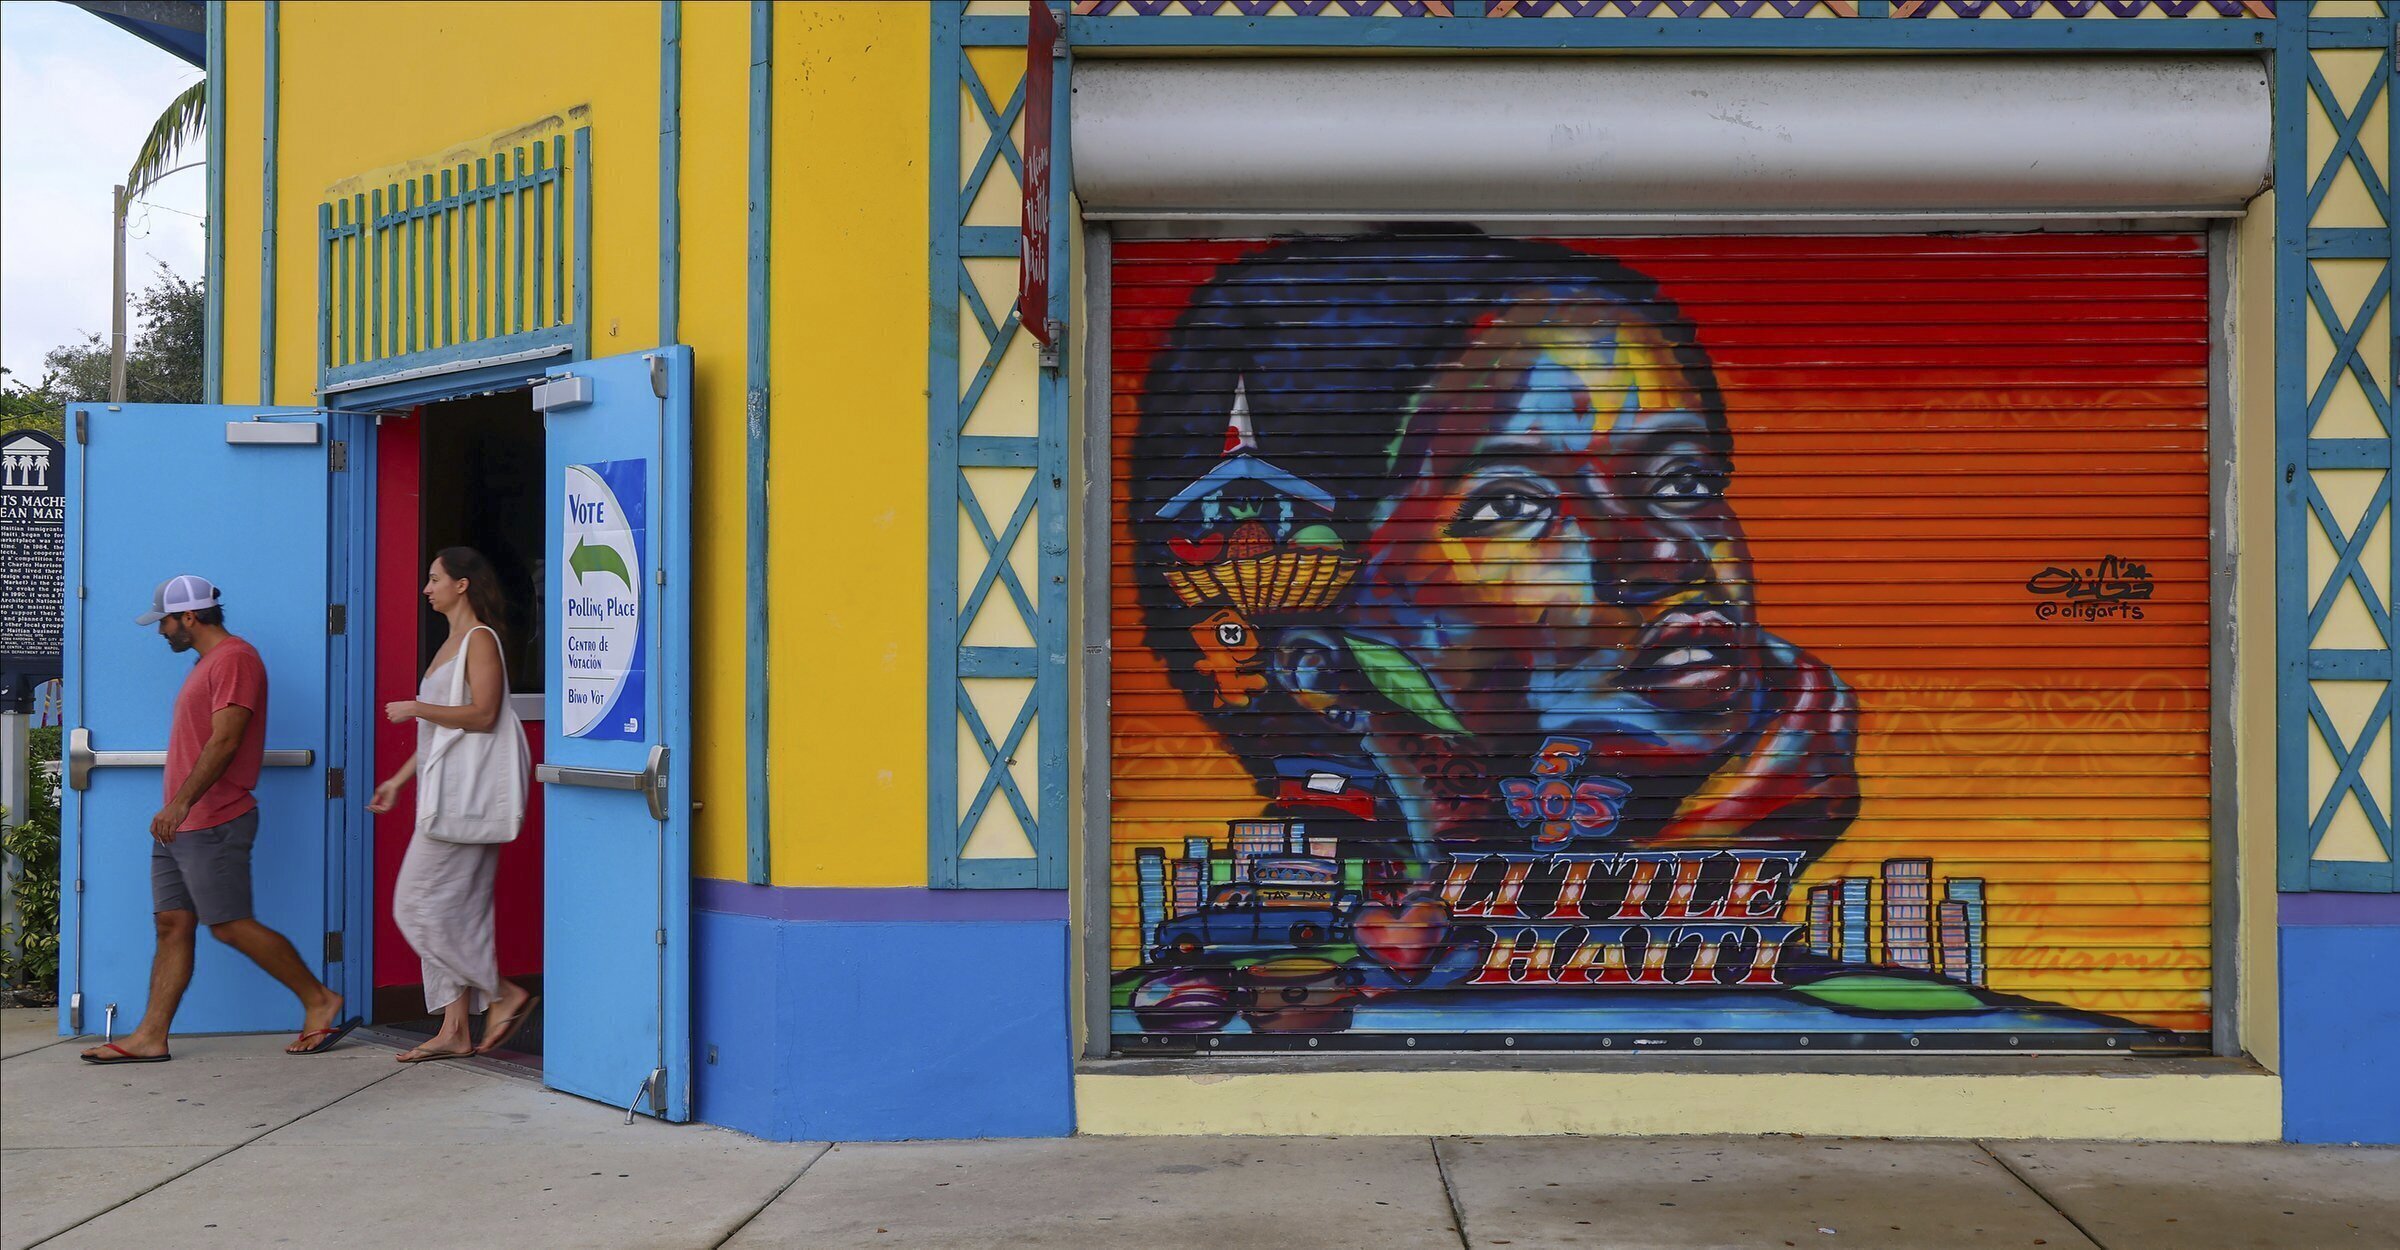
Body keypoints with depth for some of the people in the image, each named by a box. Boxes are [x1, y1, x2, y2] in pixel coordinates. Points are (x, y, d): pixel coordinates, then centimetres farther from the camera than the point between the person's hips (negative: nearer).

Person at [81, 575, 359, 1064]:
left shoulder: (234, 658, -12)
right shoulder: (207, 662, 20)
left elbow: (225, 740, -20)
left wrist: (182, 802, -25)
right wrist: (176, 809, 20)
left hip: (213, 824, -10)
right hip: (181, 825, 10)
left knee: (231, 926, -7)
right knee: (172, 925, 6)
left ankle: (320, 1001, 2)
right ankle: (150, 1037, 5)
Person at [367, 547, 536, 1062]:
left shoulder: (480, 640, -9)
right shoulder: (453, 642, 20)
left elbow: (483, 715, -21)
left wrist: (417, 709, -15)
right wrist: (400, 779, 23)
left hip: (464, 795, -10)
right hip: (448, 792, 10)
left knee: (421, 906, -10)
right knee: (453, 912, 7)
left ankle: (505, 994, -5)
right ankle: (455, 1030, 9)